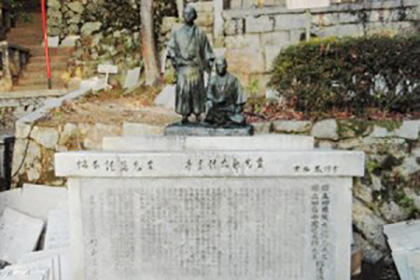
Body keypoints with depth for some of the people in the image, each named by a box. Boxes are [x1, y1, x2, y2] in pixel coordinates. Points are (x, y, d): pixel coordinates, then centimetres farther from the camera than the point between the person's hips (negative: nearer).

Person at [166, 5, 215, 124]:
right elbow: (171, 48, 5)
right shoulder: (177, 33, 10)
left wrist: (209, 65, 4)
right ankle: (184, 115, 1)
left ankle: (198, 114, 6)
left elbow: (206, 51, 10)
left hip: (196, 66, 0)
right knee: (183, 90, -5)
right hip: (183, 66, 0)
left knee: (197, 90, -2)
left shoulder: (200, 33, 9)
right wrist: (174, 59, -10)